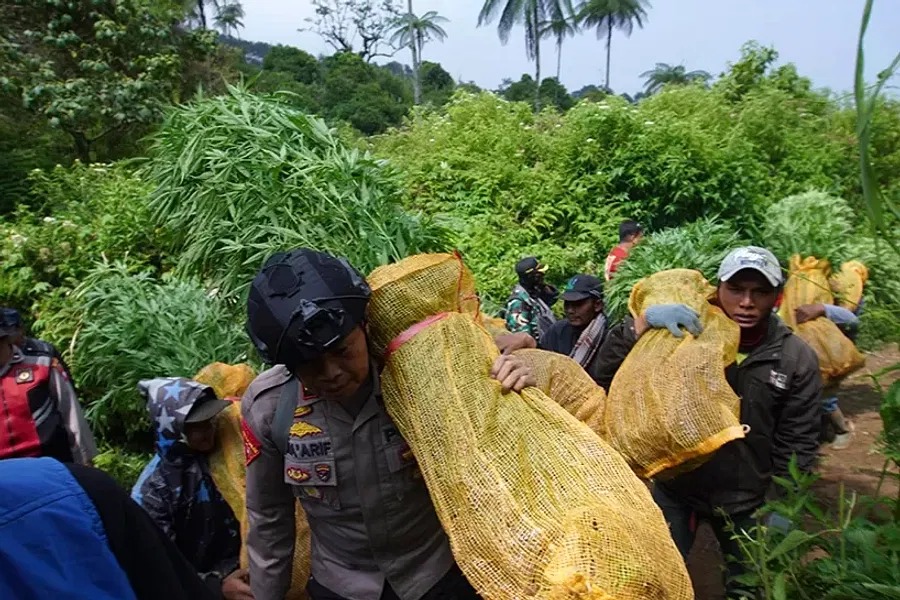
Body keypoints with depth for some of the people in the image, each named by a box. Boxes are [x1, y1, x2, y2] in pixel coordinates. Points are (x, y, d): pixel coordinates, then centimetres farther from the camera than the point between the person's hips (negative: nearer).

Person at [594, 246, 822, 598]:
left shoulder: (797, 359, -9)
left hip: (745, 501, 1)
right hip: (676, 489, -1)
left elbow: (797, 445, -3)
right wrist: (646, 318, -32)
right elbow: (610, 362, -17)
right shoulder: (684, 333, -12)